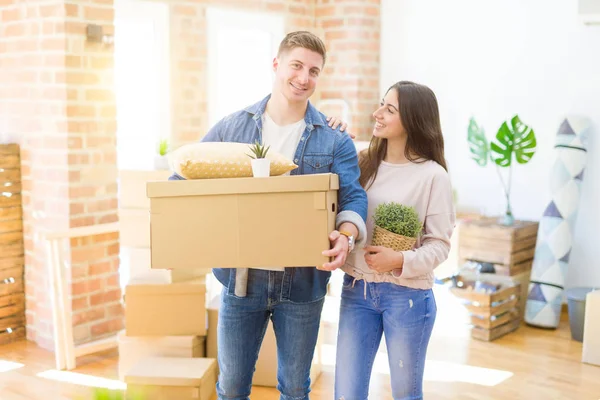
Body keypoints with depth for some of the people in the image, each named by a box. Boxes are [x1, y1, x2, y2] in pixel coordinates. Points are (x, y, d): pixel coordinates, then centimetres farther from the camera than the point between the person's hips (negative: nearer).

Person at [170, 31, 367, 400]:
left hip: (302, 282, 0)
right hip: (240, 277, 1)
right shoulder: (230, 128, 2)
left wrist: (346, 236, -30)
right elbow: (184, 179, 4)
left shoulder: (334, 141, -1)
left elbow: (353, 196, -9)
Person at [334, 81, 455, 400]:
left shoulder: (432, 175, -9)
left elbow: (439, 244, -7)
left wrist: (401, 260, -24)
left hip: (407, 295, -3)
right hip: (356, 289, 4)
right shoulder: (362, 162, 4)